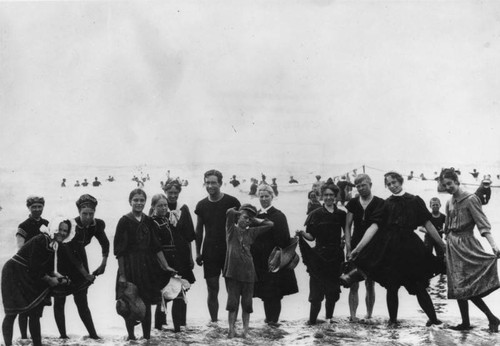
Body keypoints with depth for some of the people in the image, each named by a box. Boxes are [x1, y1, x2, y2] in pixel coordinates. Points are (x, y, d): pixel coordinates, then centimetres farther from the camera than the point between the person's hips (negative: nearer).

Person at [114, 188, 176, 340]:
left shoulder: (148, 221, 8)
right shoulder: (124, 221, -7)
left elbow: (156, 246, 11)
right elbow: (119, 250, -9)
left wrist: (166, 266, 8)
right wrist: (122, 274, -13)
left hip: (147, 266, 4)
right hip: (130, 266, -4)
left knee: (147, 303, 6)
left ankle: (147, 336, 15)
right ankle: (131, 336, 13)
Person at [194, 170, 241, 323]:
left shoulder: (231, 202, -3)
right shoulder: (201, 205, 6)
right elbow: (199, 230, 13)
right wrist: (198, 252, 7)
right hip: (210, 252, 2)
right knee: (212, 291, 3)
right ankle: (214, 322, 12)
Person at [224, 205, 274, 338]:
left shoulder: (251, 232, 13)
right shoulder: (232, 229, 5)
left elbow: (270, 224, 12)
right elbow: (229, 212, -9)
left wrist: (254, 220, 14)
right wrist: (240, 213, 9)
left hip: (248, 272, 3)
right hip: (232, 272, -3)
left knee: (247, 304, 6)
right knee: (232, 303, 0)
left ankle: (245, 331, 13)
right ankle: (231, 330, 6)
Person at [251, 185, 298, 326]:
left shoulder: (278, 216, -6)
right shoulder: (256, 216, 12)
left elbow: (283, 239, -10)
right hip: (259, 260, 6)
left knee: (273, 292, -4)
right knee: (264, 292, 9)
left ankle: (273, 319, 2)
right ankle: (270, 317, 19)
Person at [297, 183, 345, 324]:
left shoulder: (341, 214, 6)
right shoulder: (315, 214, 1)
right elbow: (311, 236, 0)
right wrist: (302, 234, -18)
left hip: (336, 256, 2)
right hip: (319, 255, -2)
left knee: (333, 291, 6)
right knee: (317, 289, -6)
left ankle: (329, 317, 16)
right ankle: (312, 319, -2)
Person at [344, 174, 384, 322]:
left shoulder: (380, 203, 0)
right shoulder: (353, 203, 7)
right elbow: (348, 227, 7)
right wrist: (348, 248, -3)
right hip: (356, 248, 2)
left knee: (370, 285, 5)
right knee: (354, 285, -4)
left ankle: (369, 315, 15)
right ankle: (352, 316, -3)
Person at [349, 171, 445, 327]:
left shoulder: (414, 201, 6)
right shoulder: (386, 204, 6)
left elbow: (428, 225, 7)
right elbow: (374, 227, -2)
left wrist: (442, 244, 5)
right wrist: (358, 248, -11)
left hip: (410, 247, -1)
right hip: (389, 248, 1)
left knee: (419, 286, 0)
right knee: (392, 287, 1)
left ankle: (433, 318, 14)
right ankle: (393, 320, 16)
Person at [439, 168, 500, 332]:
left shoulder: (470, 199, -9)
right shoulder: (449, 203, 11)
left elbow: (483, 223, -17)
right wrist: (446, 249, 18)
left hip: (466, 244, -7)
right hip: (452, 245, 7)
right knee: (459, 287, 5)